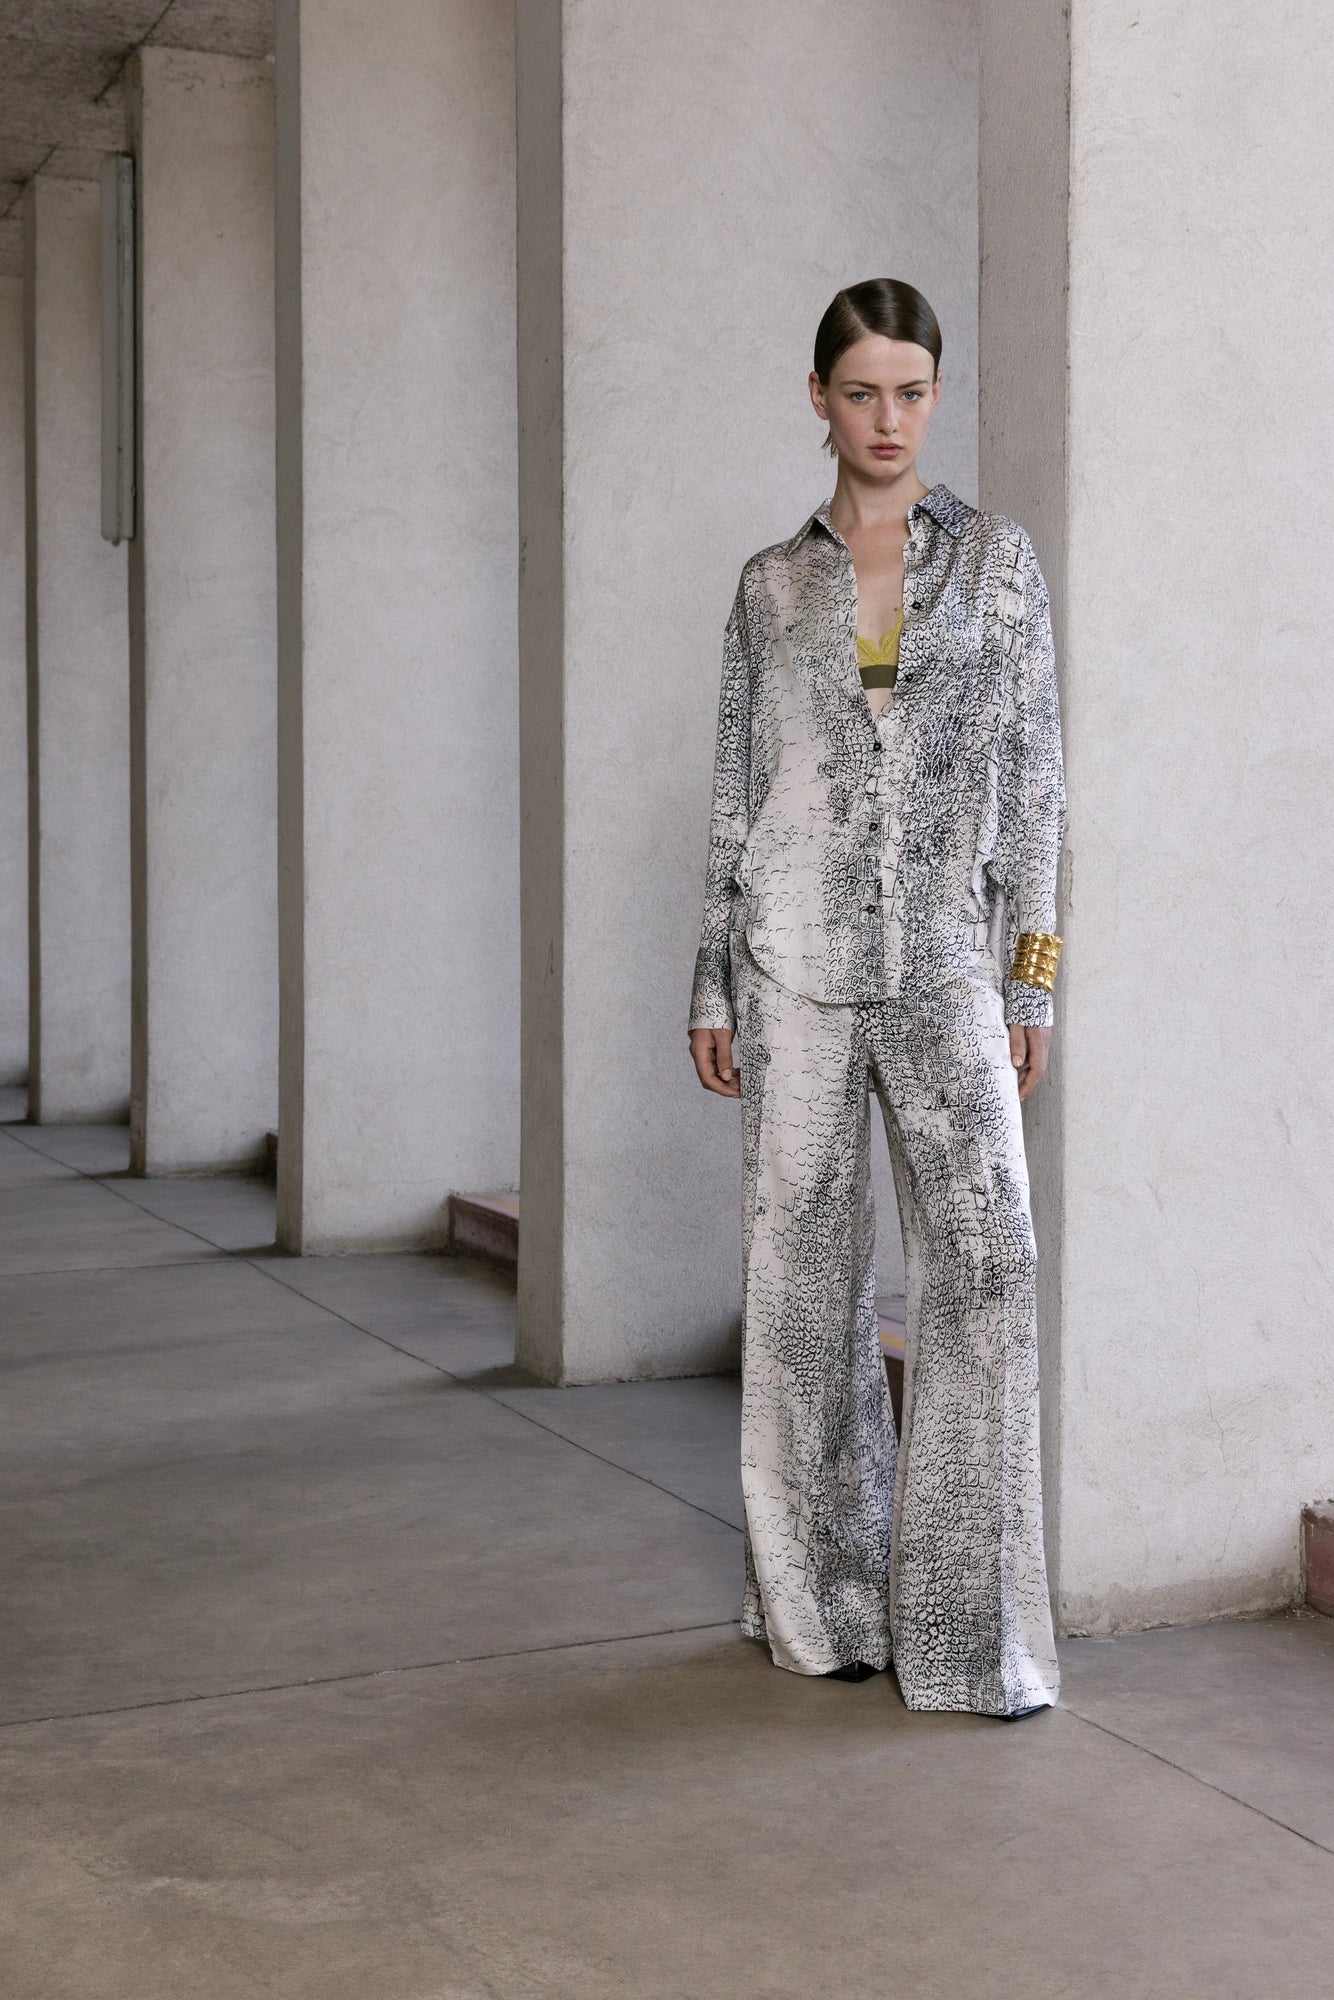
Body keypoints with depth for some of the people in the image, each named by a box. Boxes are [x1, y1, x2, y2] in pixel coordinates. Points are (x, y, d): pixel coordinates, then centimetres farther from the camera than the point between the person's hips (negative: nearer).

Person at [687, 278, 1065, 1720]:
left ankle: (973, 1622, 0)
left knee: (983, 1259, -9)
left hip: (946, 956, -1)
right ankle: (823, 1600, 18)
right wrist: (713, 985, 6)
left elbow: (1032, 777, 4)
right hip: (798, 952, 1)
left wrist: (1032, 975, -2)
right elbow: (735, 789, 10)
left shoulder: (996, 558, 6)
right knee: (803, 1265, 4)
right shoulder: (771, 583, 9)